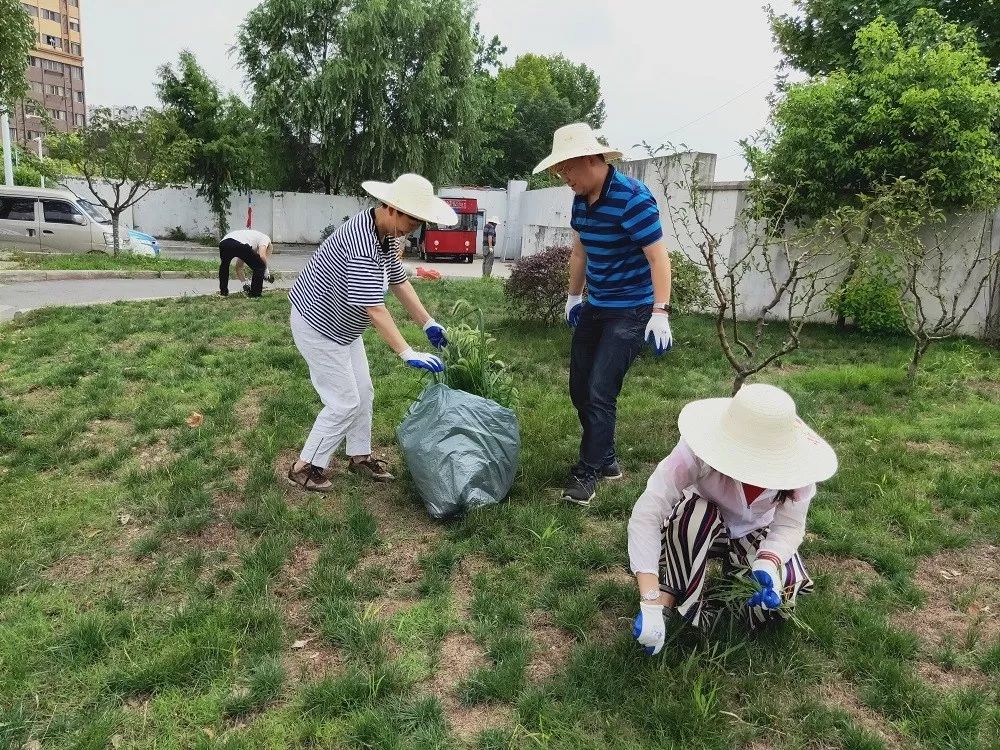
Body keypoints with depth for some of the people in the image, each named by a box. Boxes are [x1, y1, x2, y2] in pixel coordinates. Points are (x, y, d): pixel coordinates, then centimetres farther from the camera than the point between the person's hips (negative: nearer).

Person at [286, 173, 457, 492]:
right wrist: (409, 354, -36)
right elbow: (375, 309, -35)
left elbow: (399, 280, 6)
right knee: (344, 402, -4)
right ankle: (304, 467, 12)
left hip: (343, 325, 10)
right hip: (317, 325, -10)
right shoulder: (361, 243, -33)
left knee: (363, 392, 14)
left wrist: (428, 322, 5)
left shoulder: (386, 233, -2)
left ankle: (360, 455, 31)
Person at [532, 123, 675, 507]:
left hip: (630, 312, -8)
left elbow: (658, 257, -20)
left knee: (600, 393, -10)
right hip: (594, 307, 8)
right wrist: (573, 295, 21)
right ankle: (606, 458, 27)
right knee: (580, 388, 11)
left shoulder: (632, 197, -20)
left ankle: (588, 472, 6)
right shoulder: (581, 199, 3)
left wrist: (660, 313, -24)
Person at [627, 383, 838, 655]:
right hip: (697, 530, -2)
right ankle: (682, 608, -18)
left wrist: (768, 564, -43)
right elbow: (646, 513, -41)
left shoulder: (795, 463, -28)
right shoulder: (700, 451, -37)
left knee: (786, 589, -25)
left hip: (754, 534, 2)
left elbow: (789, 526, -20)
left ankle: (733, 573, 8)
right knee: (697, 512, -36)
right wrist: (651, 602, -47)